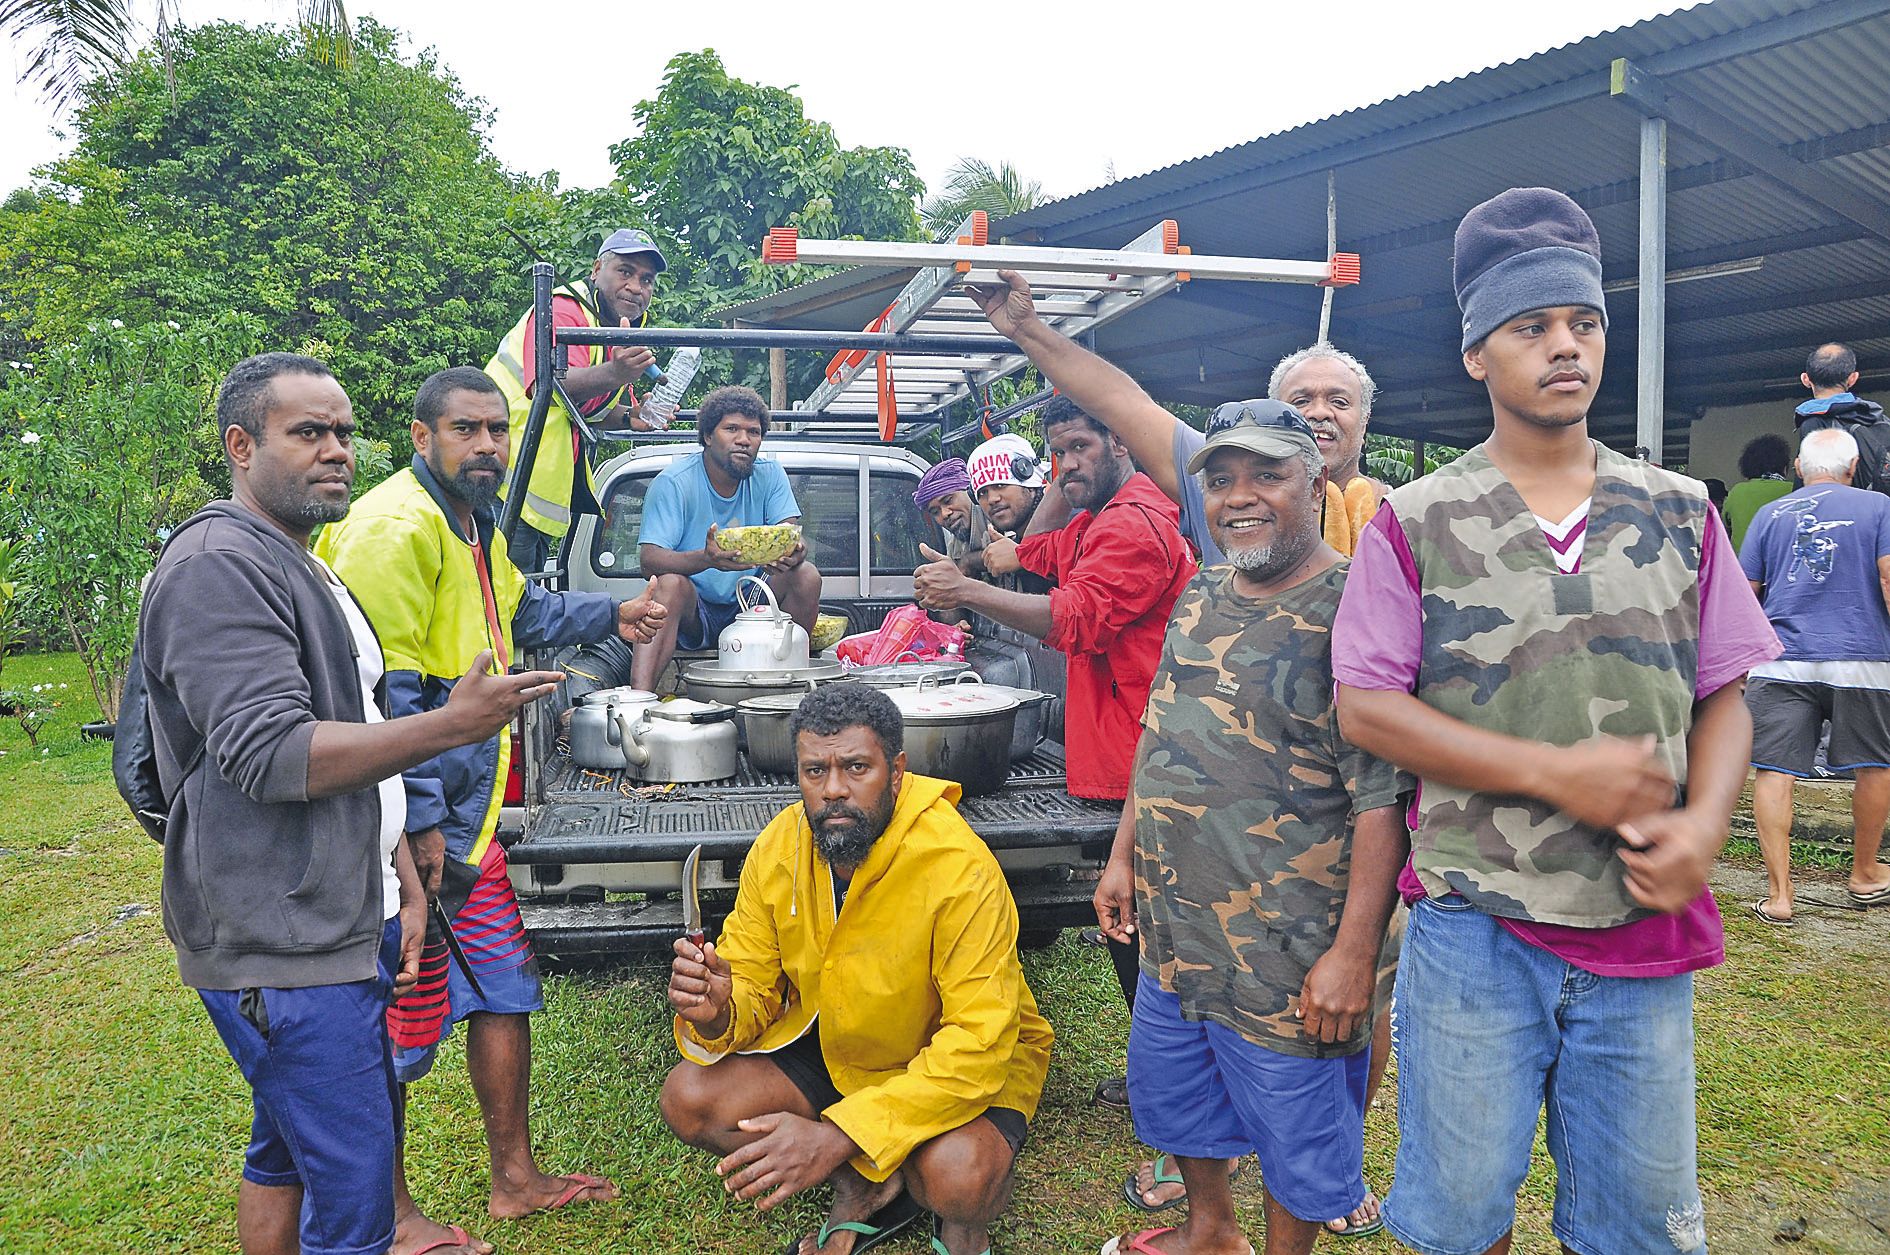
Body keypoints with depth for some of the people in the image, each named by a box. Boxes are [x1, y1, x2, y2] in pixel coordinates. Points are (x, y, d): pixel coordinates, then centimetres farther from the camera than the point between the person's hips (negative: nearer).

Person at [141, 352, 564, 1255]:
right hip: (284, 948, -10)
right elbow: (272, 757, -24)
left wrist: (404, 881, 16)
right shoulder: (219, 565, -15)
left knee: (286, 1157, 22)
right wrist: (453, 724, -22)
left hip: (341, 929, 10)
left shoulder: (303, 569, 18)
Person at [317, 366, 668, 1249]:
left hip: (466, 815, 10)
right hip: (408, 825, -10)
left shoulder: (470, 523, 14)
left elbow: (519, 611, 33)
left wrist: (609, 616, 24)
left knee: (506, 985, 16)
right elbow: (382, 692, -23)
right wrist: (419, 821, -23)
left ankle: (515, 1178, 32)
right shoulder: (396, 528, -19)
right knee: (399, 1021, 4)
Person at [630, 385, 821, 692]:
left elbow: (791, 538, -8)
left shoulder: (769, 474, 1)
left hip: (750, 608, 4)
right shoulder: (673, 482, -12)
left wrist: (793, 554, -36)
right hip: (692, 614, -3)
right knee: (669, 583, -34)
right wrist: (707, 558, -43)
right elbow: (650, 561, -22)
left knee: (807, 575, -20)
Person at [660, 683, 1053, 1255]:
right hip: (830, 1044, 5)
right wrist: (716, 1012, -31)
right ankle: (865, 1189, 3)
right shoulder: (777, 849, -15)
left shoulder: (961, 869, -31)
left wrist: (837, 1135, -38)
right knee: (687, 1097, -14)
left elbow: (979, 1044, -32)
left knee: (960, 1174, -35)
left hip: (963, 1056, -5)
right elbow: (752, 985, -4)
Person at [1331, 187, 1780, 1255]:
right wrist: (1557, 773, -16)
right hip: (1476, 930, -2)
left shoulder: (1680, 513, 6)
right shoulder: (1418, 522, -3)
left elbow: (1723, 697, 9)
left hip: (1647, 930, 3)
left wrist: (1704, 824, -11)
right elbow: (1367, 707, -8)